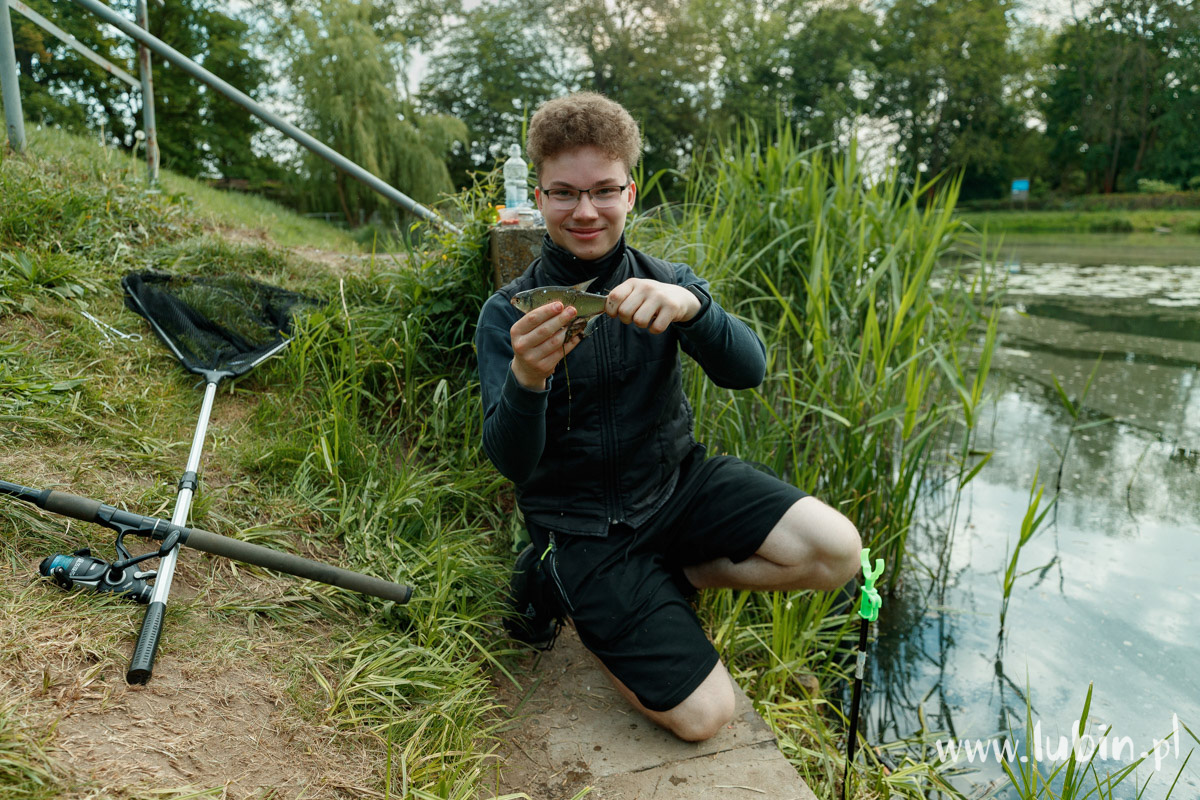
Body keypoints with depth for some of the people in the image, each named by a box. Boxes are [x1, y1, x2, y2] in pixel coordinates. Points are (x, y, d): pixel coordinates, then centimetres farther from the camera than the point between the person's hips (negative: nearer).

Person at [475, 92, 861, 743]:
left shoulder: (664, 283, -2)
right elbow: (509, 462, -17)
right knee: (703, 715, -12)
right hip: (582, 521, -3)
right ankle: (566, 590, 11)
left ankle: (672, 578, 3)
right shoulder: (507, 315, -9)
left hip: (677, 479, 4)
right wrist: (525, 381, -38)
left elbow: (748, 371, -17)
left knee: (835, 550, -19)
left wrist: (690, 305, -38)